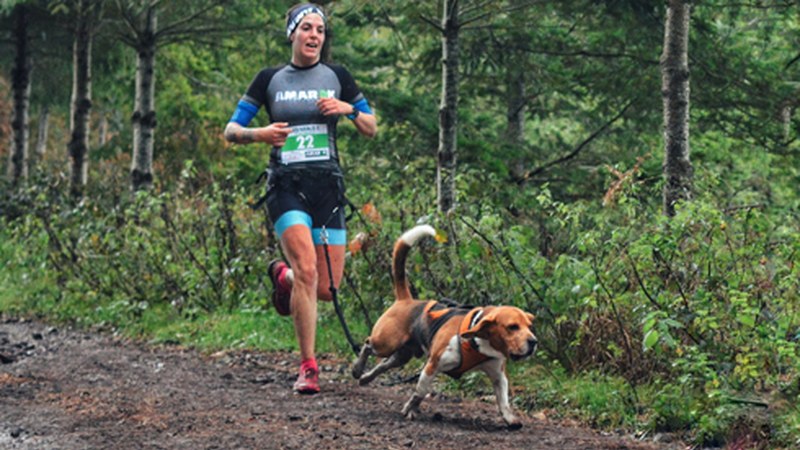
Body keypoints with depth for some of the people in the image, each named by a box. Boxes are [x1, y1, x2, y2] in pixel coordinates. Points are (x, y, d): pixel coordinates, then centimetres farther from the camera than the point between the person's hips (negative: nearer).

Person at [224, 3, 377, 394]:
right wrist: (259, 134, -16)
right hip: (286, 185, -3)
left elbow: (371, 129, 12)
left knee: (327, 288, 1)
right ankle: (308, 368, -15)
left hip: (328, 184, 3)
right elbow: (231, 130, 5)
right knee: (307, 269, -22)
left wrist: (348, 109, -8)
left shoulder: (336, 77, 8)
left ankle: (283, 275, 37)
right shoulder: (270, 79, 4)